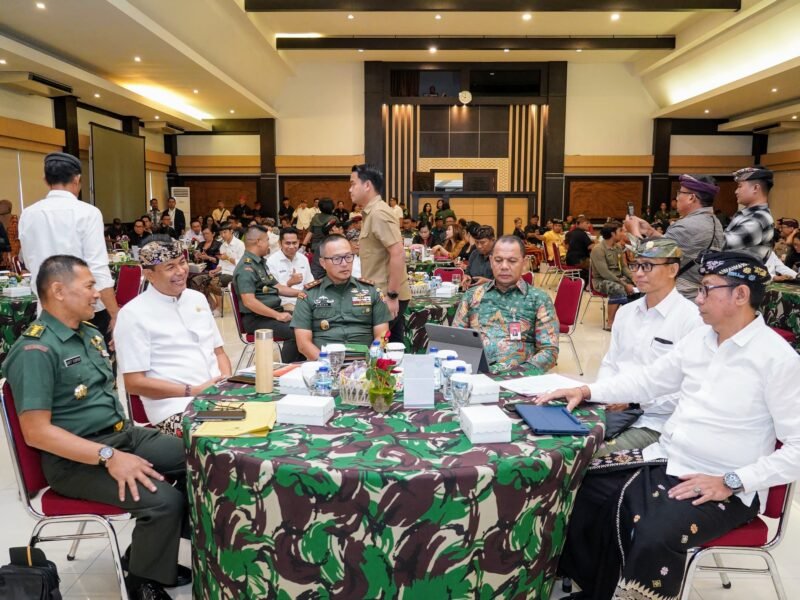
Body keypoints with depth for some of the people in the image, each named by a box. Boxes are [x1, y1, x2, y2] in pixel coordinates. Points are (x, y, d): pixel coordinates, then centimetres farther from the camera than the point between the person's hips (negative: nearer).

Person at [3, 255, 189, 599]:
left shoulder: (91, 335, 11)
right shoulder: (35, 350, -17)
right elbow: (36, 432, -22)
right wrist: (108, 457, -26)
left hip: (123, 435, 9)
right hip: (74, 461, -9)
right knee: (164, 501, -25)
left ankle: (154, 553, 19)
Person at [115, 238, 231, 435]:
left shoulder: (197, 298, 14)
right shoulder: (133, 314, -5)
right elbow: (134, 383, -7)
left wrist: (227, 382, -3)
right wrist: (193, 391, -14)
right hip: (176, 408, -6)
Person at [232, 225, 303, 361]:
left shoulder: (260, 263, 18)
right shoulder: (246, 267, -14)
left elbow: (276, 286, 24)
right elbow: (249, 301, -23)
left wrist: (298, 292, 9)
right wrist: (277, 315, -22)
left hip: (274, 311, 10)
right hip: (256, 319, -10)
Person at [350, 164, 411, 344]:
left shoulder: (379, 214, -16)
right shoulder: (370, 213, 14)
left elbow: (398, 255, -23)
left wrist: (392, 295, -22)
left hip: (386, 297, -9)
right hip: (383, 295, 9)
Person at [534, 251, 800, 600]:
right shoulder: (698, 338, 7)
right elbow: (648, 381, 15)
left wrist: (732, 482, -21)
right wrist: (586, 391, 5)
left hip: (726, 489, -7)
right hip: (664, 460, 7)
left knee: (655, 537, -32)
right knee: (581, 489, -3)